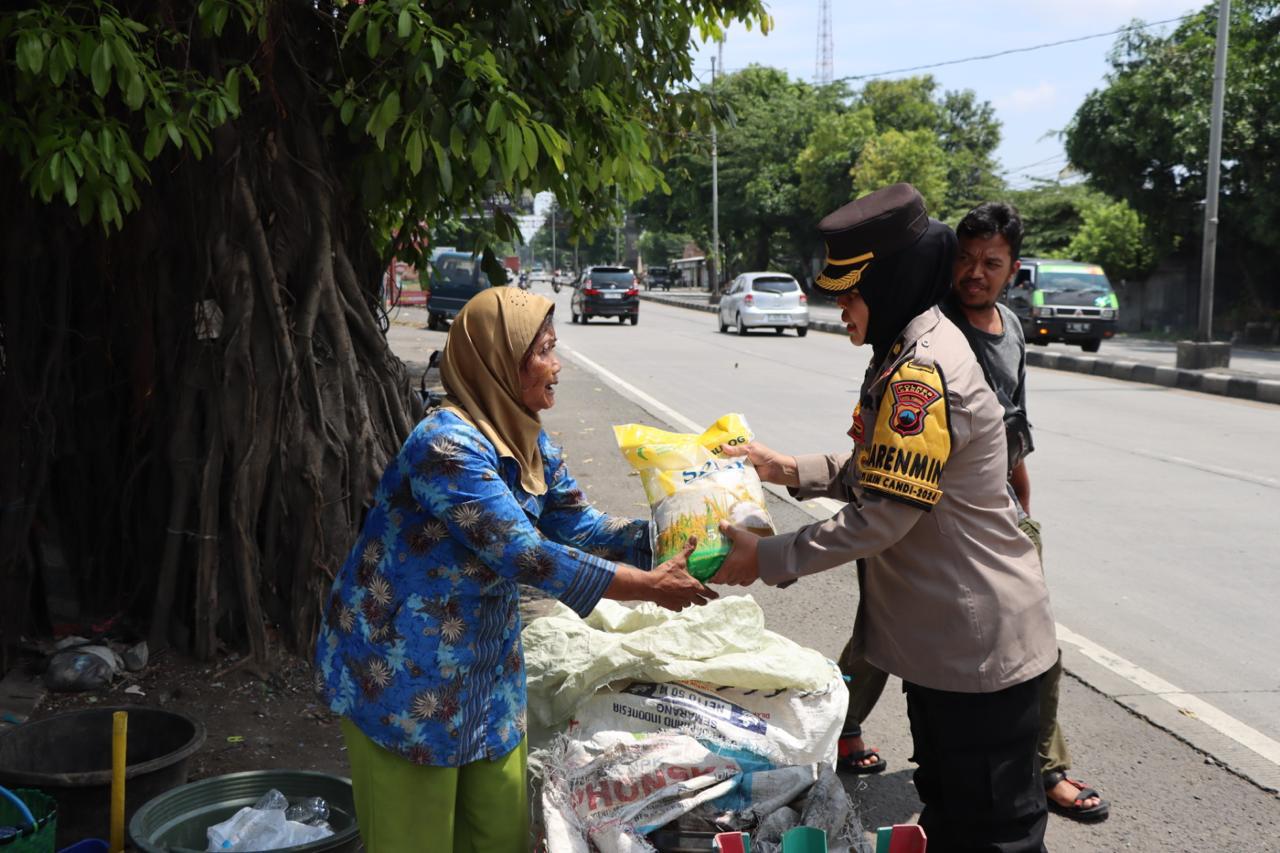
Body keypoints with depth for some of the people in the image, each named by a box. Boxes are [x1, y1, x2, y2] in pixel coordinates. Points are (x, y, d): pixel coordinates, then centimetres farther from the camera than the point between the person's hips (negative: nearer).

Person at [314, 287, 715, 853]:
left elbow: (576, 523, 8)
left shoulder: (529, 443, 2)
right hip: (399, 673, -8)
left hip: (488, 667, 8)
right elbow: (525, 557, -30)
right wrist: (649, 587, -26)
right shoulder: (448, 446, -27)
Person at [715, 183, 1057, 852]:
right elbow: (879, 470, 15)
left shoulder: (922, 374, -26)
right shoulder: (910, 355, 8)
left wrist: (767, 558, -19)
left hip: (980, 644, -10)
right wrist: (788, 470, 5)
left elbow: (880, 516, -27)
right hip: (943, 633, 10)